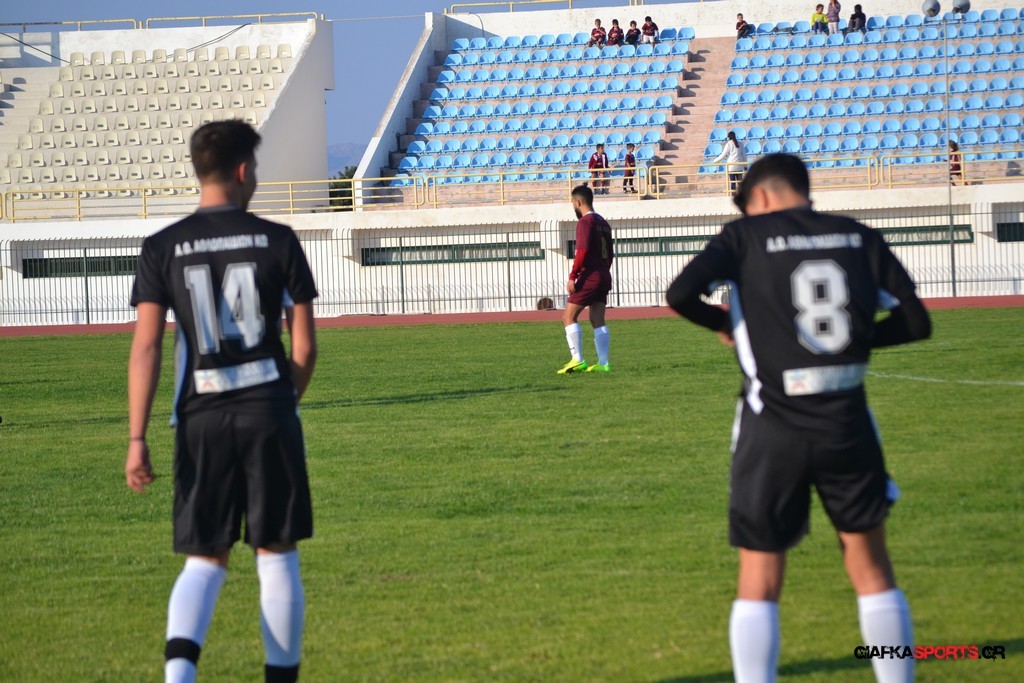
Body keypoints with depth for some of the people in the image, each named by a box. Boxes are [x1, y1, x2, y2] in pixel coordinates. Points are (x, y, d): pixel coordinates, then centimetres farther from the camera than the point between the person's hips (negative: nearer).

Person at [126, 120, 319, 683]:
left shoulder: (162, 248, 1)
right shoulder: (277, 241, -1)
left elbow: (146, 347, -5)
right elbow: (305, 346, 1)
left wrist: (137, 439, -5)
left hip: (202, 421, 1)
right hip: (268, 410, -1)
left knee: (204, 561, 9)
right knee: (277, 558, 8)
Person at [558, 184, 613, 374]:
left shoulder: (585, 222, -11)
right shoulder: (603, 223, 15)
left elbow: (582, 251, -20)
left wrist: (572, 276, -19)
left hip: (589, 276, -8)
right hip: (604, 277, 8)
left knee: (569, 317, -4)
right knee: (598, 321, 8)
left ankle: (578, 361, -12)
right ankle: (603, 364, 4)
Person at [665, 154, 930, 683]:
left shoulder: (746, 236, -2)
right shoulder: (859, 237, 6)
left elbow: (682, 293, -15)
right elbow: (915, 321, 2)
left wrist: (725, 324, 5)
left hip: (773, 428, -2)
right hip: (847, 422, 2)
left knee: (759, 580, 6)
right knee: (871, 568, 15)